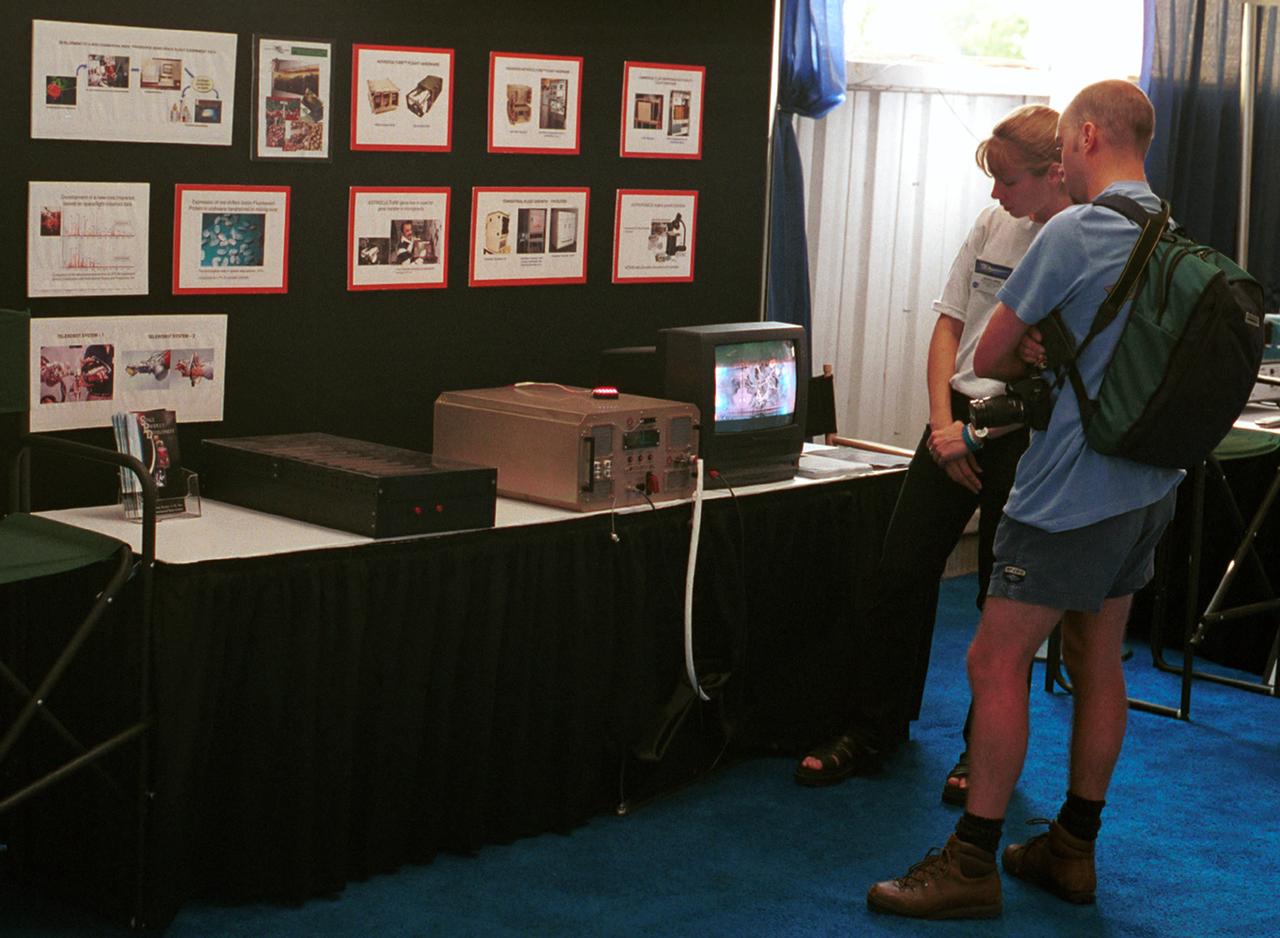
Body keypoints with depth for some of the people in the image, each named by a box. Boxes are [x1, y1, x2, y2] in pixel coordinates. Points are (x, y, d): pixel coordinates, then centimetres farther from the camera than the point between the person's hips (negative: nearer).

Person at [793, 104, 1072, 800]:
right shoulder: (992, 223, 7)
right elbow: (949, 325, 10)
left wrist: (976, 432, -16)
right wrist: (943, 426, -1)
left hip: (1028, 435, -5)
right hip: (956, 419, 5)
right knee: (902, 573, 4)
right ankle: (871, 733, 17)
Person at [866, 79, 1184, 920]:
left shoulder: (1074, 232, -17)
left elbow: (988, 357, -9)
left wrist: (1029, 361, 12)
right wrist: (1048, 353, -1)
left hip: (1070, 494, -8)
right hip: (1147, 487, 8)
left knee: (997, 664, -2)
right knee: (1098, 662, 14)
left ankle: (972, 866, 3)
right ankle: (1073, 850, 24)